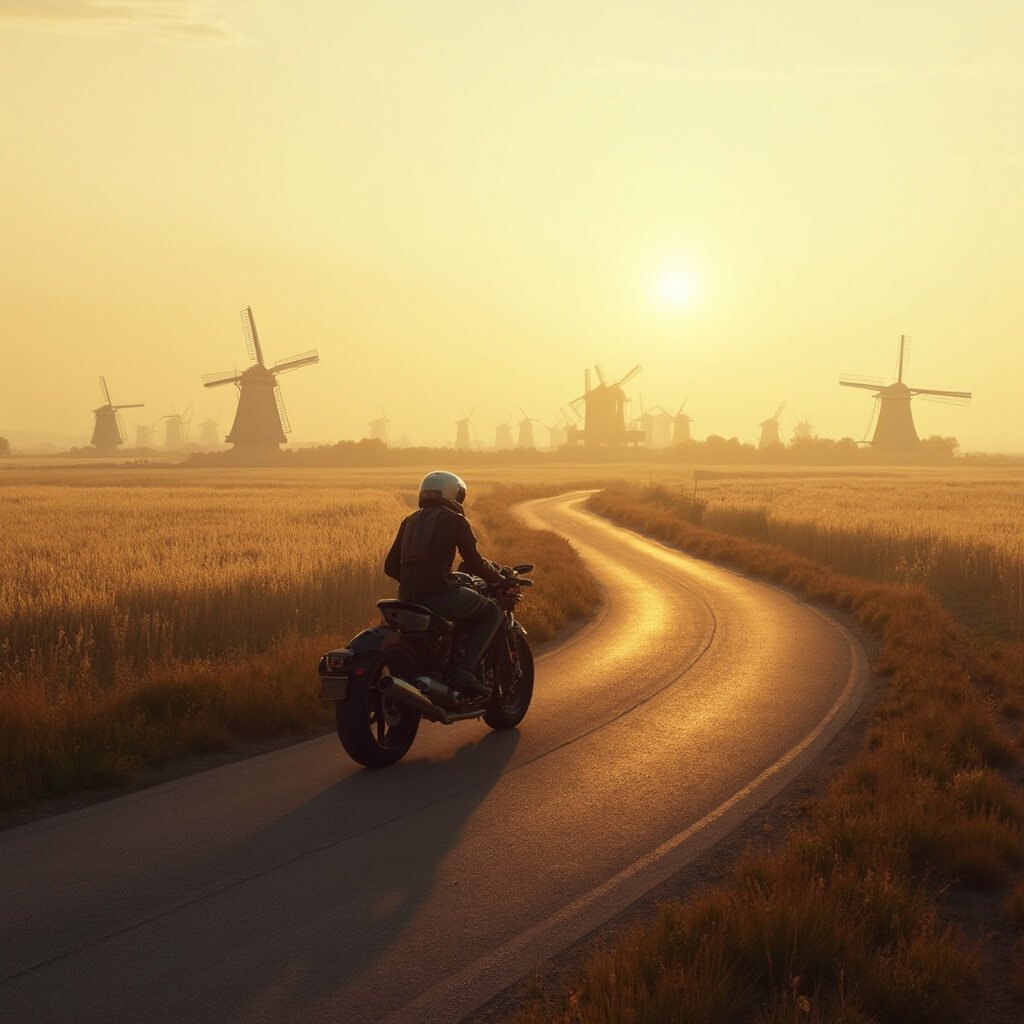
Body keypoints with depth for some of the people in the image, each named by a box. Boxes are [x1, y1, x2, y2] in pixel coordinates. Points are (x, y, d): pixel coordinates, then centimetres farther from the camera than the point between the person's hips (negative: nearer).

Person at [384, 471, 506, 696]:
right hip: (439, 592, -8)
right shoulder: (453, 520, 0)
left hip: (407, 596, 8)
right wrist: (499, 577, 13)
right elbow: (473, 561, -5)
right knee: (492, 612, 9)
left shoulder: (410, 521, 20)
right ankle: (464, 670, -8)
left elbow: (391, 566, 20)